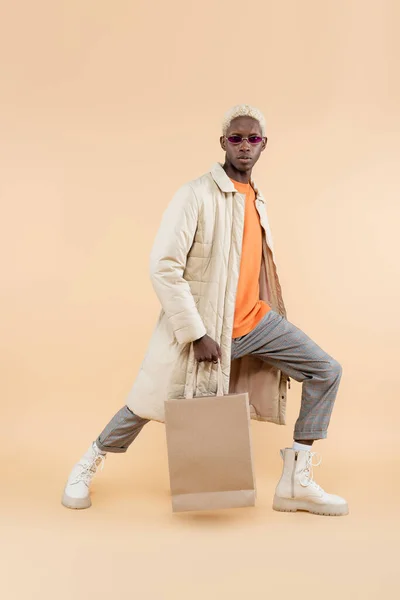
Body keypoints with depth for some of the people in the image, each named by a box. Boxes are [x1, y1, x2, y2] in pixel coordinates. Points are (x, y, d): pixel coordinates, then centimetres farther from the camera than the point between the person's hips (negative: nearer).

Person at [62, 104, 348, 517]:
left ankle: (296, 483, 7)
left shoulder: (256, 199, 10)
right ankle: (88, 464, 32)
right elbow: (163, 267, -20)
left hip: (254, 321, 7)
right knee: (150, 405, 3)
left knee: (326, 372, 0)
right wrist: (196, 334, -22)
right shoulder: (196, 195, -14)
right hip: (202, 327, -6)